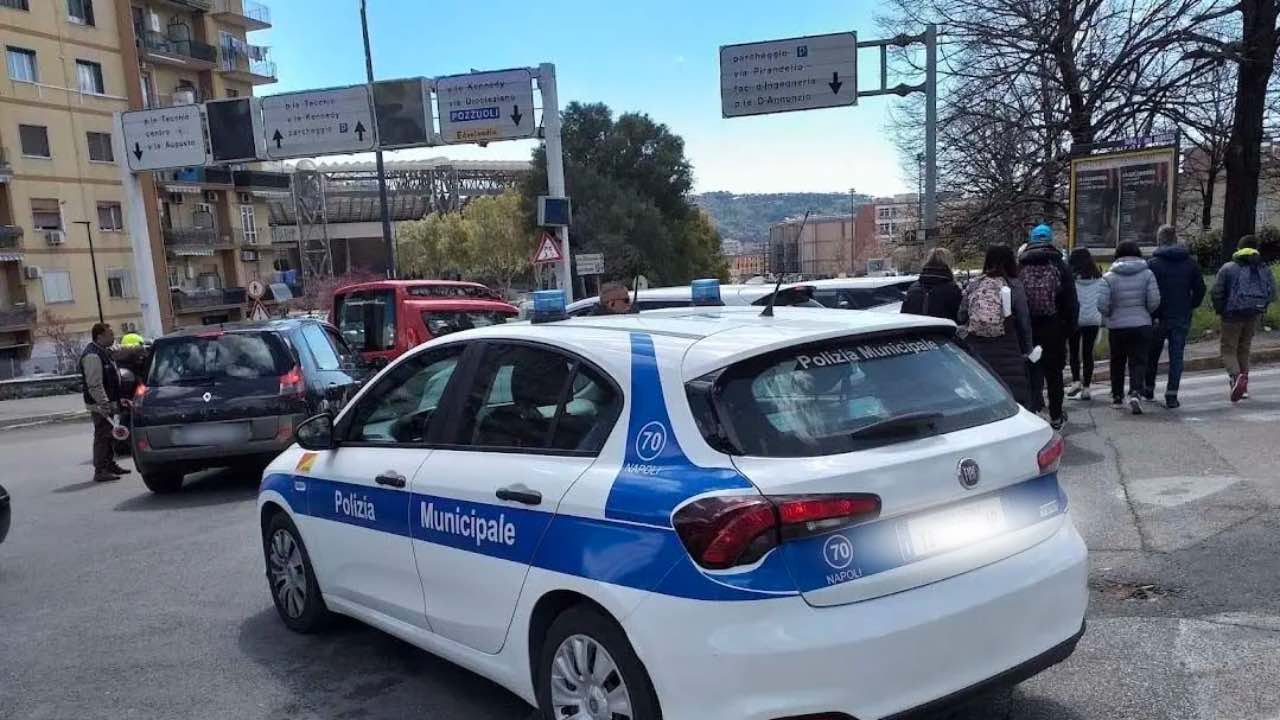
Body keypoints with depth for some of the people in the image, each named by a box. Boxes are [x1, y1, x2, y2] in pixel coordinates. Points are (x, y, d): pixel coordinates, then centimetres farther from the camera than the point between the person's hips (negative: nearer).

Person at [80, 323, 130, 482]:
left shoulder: (103, 352, 15)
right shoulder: (92, 356, -19)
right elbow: (94, 384, -24)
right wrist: (103, 404, -26)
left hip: (107, 403, 11)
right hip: (99, 405, -11)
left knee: (108, 434, 18)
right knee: (102, 436, -8)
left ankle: (110, 465, 28)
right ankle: (100, 471, -5)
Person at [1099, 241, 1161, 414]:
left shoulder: (1109, 277, -6)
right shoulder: (1147, 274, -2)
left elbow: (1102, 304, -10)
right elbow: (1154, 301, -6)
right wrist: (1145, 312, 14)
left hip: (1117, 327, 0)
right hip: (1142, 325, 0)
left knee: (1117, 362, 14)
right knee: (1138, 361, 1)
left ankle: (1117, 397, 21)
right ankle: (1136, 392, -19)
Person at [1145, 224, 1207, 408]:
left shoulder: (1152, 263, -9)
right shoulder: (1191, 262, 3)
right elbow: (1200, 289, 5)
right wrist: (1190, 307, 15)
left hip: (1158, 318, -2)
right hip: (1182, 317, 2)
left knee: (1152, 355, 14)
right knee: (1176, 356, 5)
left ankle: (1148, 390, 25)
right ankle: (1172, 395, 0)